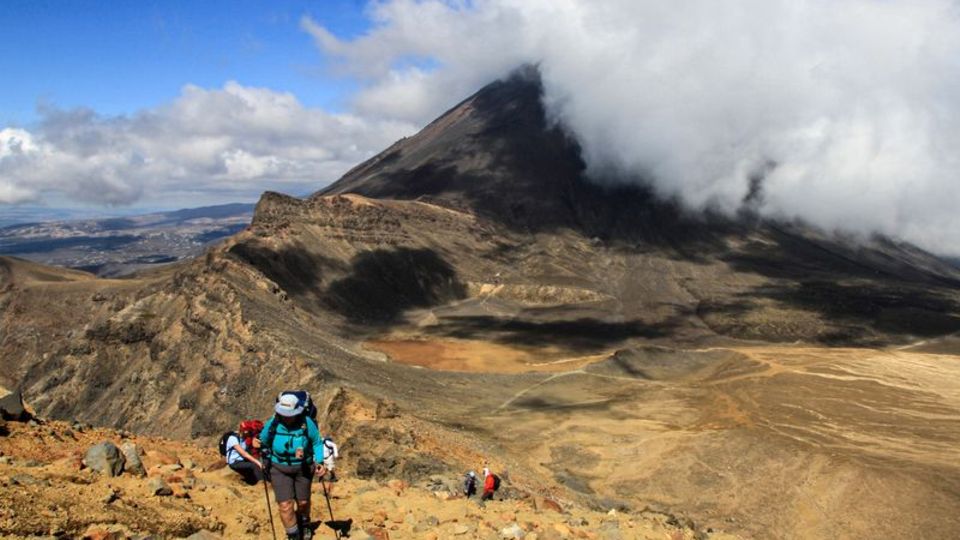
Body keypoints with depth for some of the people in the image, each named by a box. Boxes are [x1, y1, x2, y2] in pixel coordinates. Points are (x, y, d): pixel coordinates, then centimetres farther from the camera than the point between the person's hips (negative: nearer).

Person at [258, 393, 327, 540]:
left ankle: (304, 525, 51)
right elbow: (263, 442, 4)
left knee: (303, 501, 18)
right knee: (285, 505, -10)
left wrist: (320, 462, -16)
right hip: (280, 469, 0)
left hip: (303, 468, 0)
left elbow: (317, 442, -8)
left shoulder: (307, 423, -22)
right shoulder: (271, 424, -17)